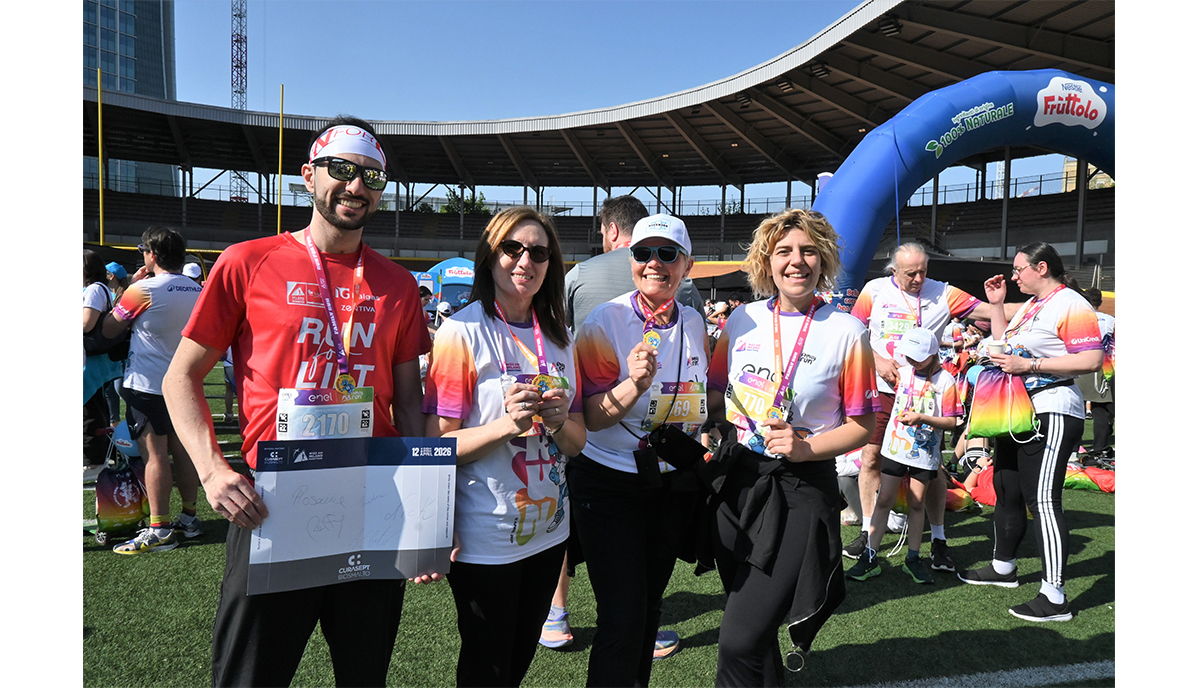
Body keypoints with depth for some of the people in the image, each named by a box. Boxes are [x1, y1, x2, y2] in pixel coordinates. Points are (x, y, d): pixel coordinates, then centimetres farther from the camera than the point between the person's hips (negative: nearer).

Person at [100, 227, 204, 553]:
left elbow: (109, 329, 0)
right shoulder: (198, 291, 5)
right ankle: (189, 517, 20)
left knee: (154, 455, -5)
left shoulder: (142, 290, -13)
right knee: (182, 450, 12)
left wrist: (130, 285, 5)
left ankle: (159, 530, -5)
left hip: (147, 384, -6)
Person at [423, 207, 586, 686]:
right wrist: (507, 424, -28)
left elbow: (577, 442, 9)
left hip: (548, 530, 6)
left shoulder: (559, 338, 6)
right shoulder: (463, 332, -12)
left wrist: (559, 422, -13)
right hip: (486, 539, -6)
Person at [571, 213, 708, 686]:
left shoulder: (694, 324, 2)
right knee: (622, 620, -7)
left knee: (650, 606, 19)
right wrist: (635, 385, -34)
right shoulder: (606, 321, -14)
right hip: (610, 483, -5)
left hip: (674, 483, 5)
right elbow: (592, 418, -19)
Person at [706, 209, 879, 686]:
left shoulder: (846, 332, -7)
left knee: (739, 641, -10)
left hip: (801, 491, -4)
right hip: (738, 482, 5)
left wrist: (808, 448, -17)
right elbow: (715, 397, 14)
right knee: (752, 626, 19)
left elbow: (863, 425, -3)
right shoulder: (743, 320, 4)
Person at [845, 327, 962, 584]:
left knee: (916, 502, 7)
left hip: (924, 452, -2)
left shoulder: (945, 381, -8)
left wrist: (921, 417, -21)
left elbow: (951, 421, -10)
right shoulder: (903, 373, 3)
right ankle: (870, 558, 7)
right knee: (884, 499, 3)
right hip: (895, 446, 3)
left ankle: (913, 558, 22)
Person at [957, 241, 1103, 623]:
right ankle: (1003, 567, 35)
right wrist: (996, 304, 18)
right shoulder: (1029, 305, 17)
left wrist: (1029, 365, -23)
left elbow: (1093, 360, -21)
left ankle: (1054, 598, -8)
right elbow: (1004, 343, 27)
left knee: (1042, 499, -12)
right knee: (1006, 490, 18)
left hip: (1051, 413, -10)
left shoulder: (1071, 305, -12)